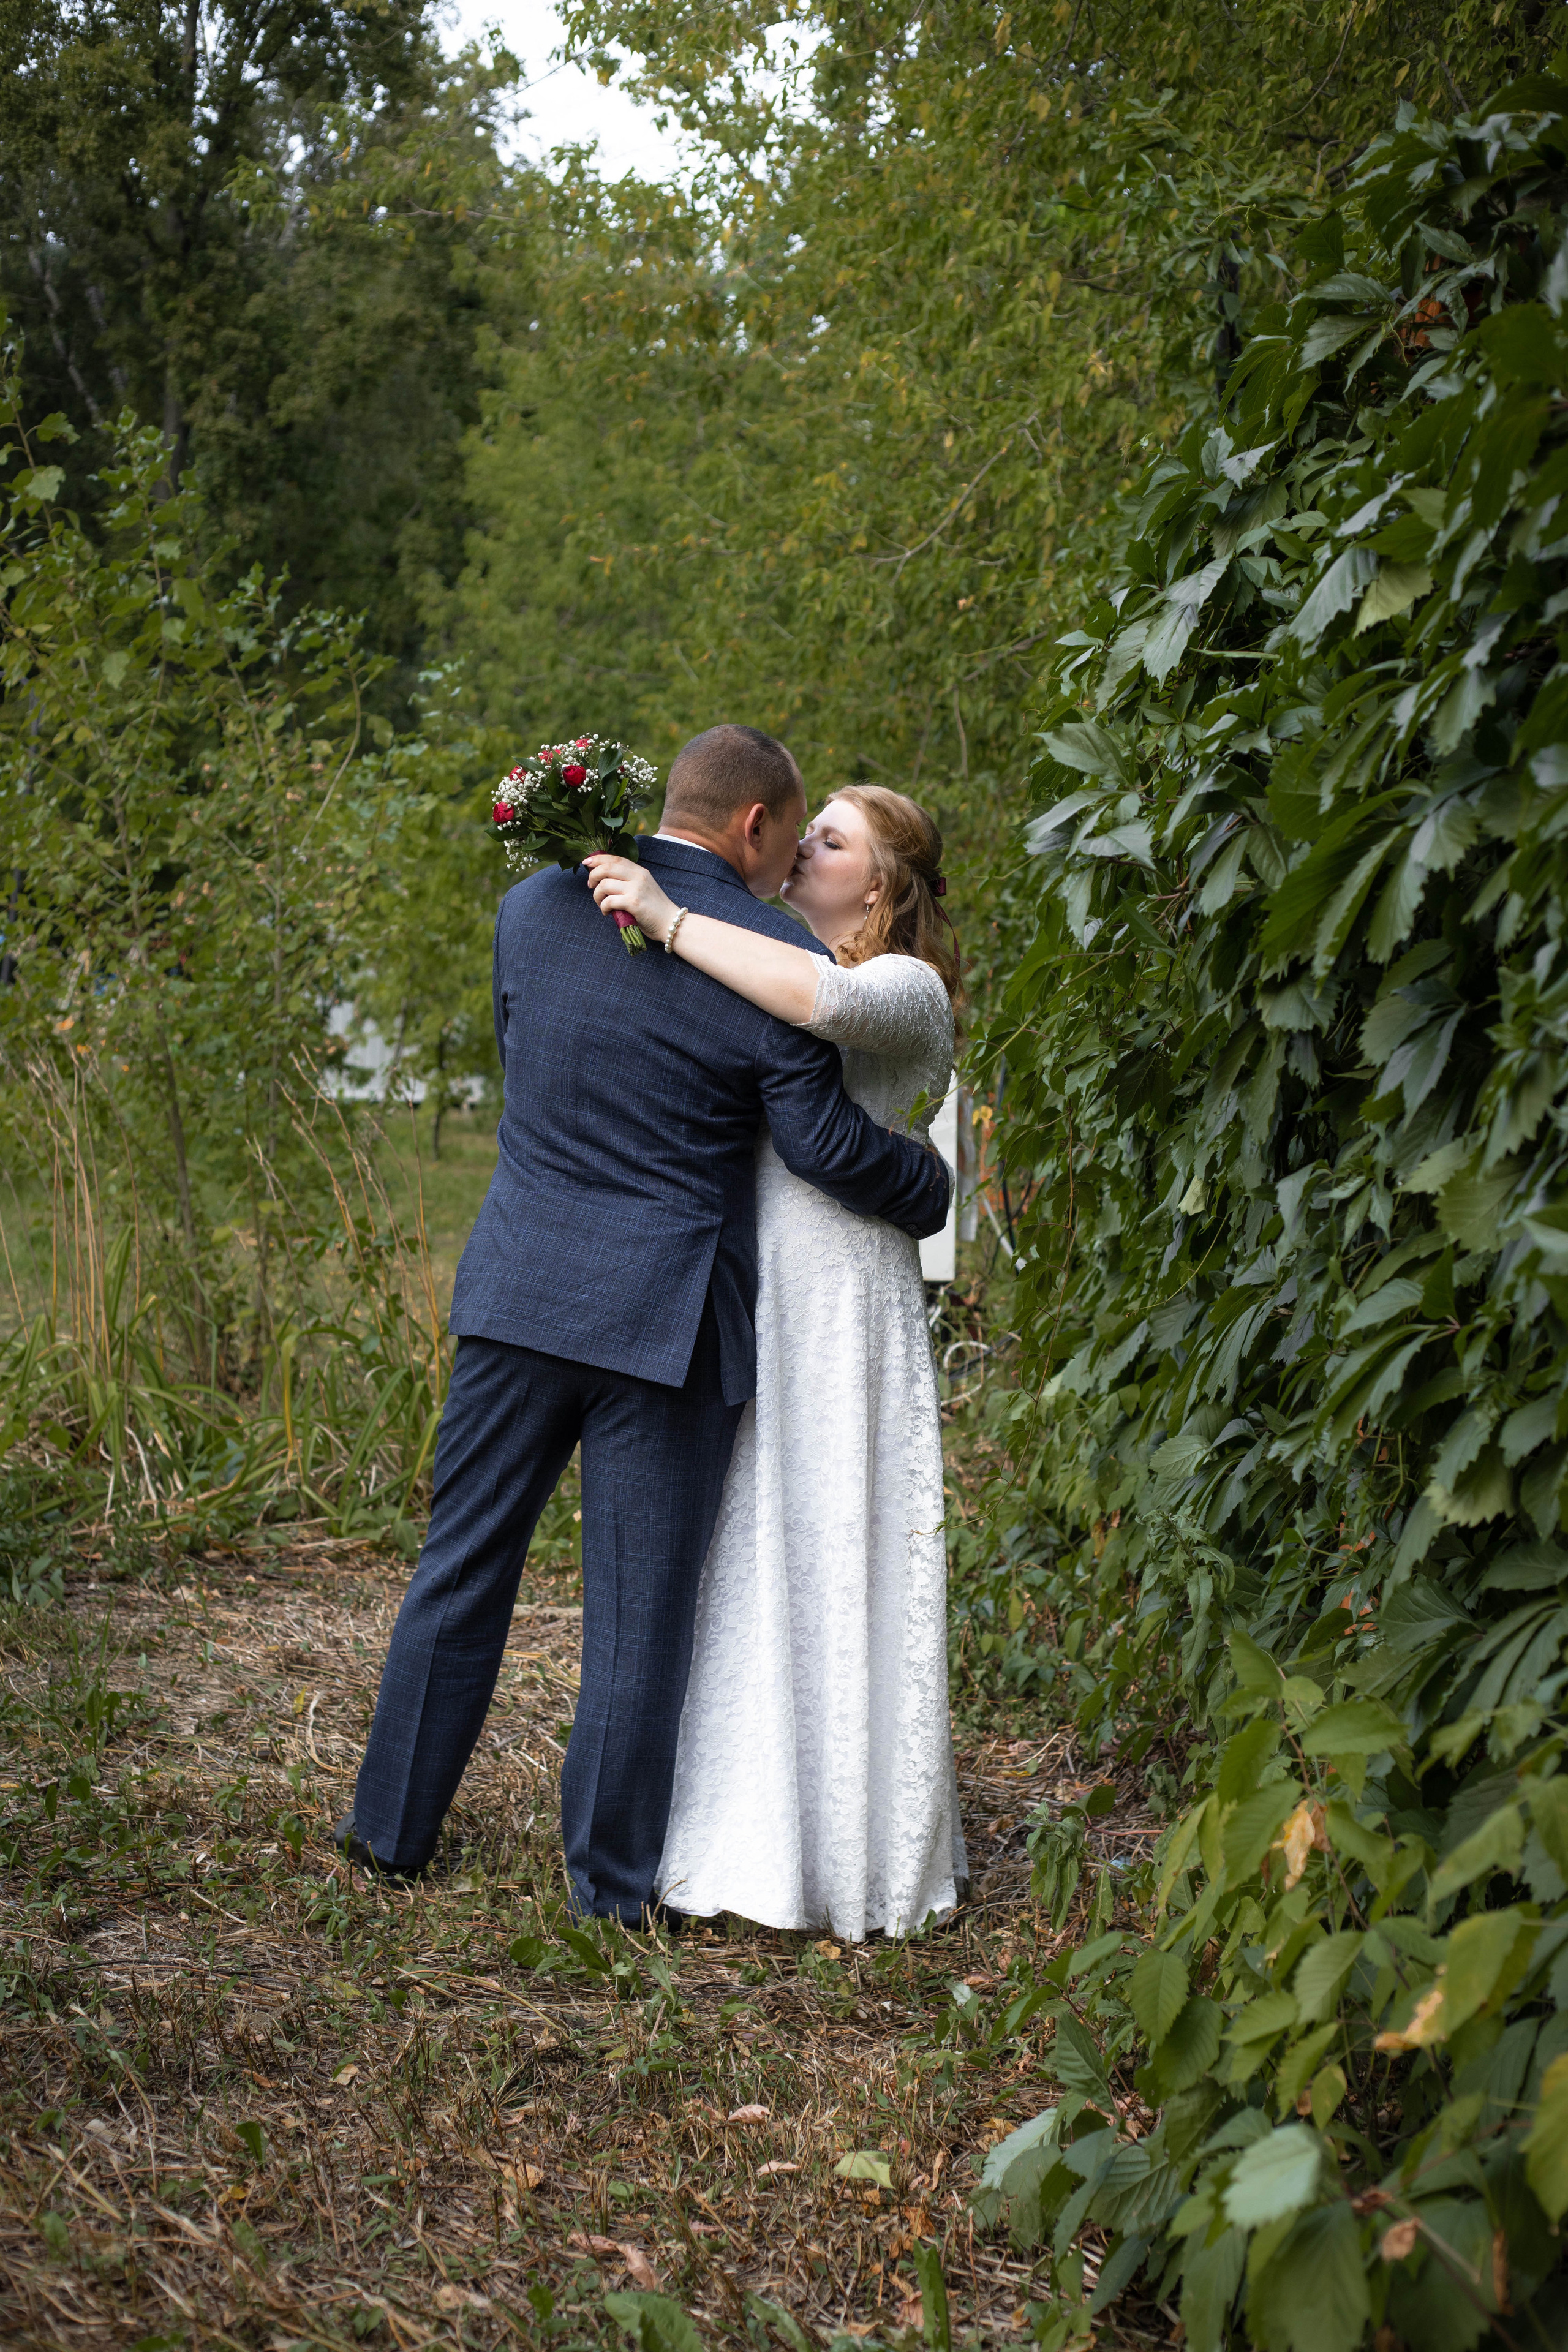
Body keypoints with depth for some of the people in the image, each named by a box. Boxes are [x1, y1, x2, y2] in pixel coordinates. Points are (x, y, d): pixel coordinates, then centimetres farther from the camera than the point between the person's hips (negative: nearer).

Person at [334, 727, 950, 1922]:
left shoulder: (534, 907, 3)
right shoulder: (774, 960, -11)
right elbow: (828, 1144, -6)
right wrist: (931, 1186, 12)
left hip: (519, 1289, 4)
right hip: (665, 1316, -4)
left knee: (464, 1565, 16)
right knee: (641, 1607, 7)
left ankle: (394, 1825, 27)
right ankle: (612, 1880, 16)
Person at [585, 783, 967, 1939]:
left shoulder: (907, 992, -6)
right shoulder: (769, 970, 19)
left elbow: (823, 997, -28)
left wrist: (668, 917, -24)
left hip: (840, 1301, -7)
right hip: (738, 1293, 7)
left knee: (831, 1561, -3)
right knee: (745, 1563, 9)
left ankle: (849, 1854, 8)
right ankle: (760, 1834, 19)